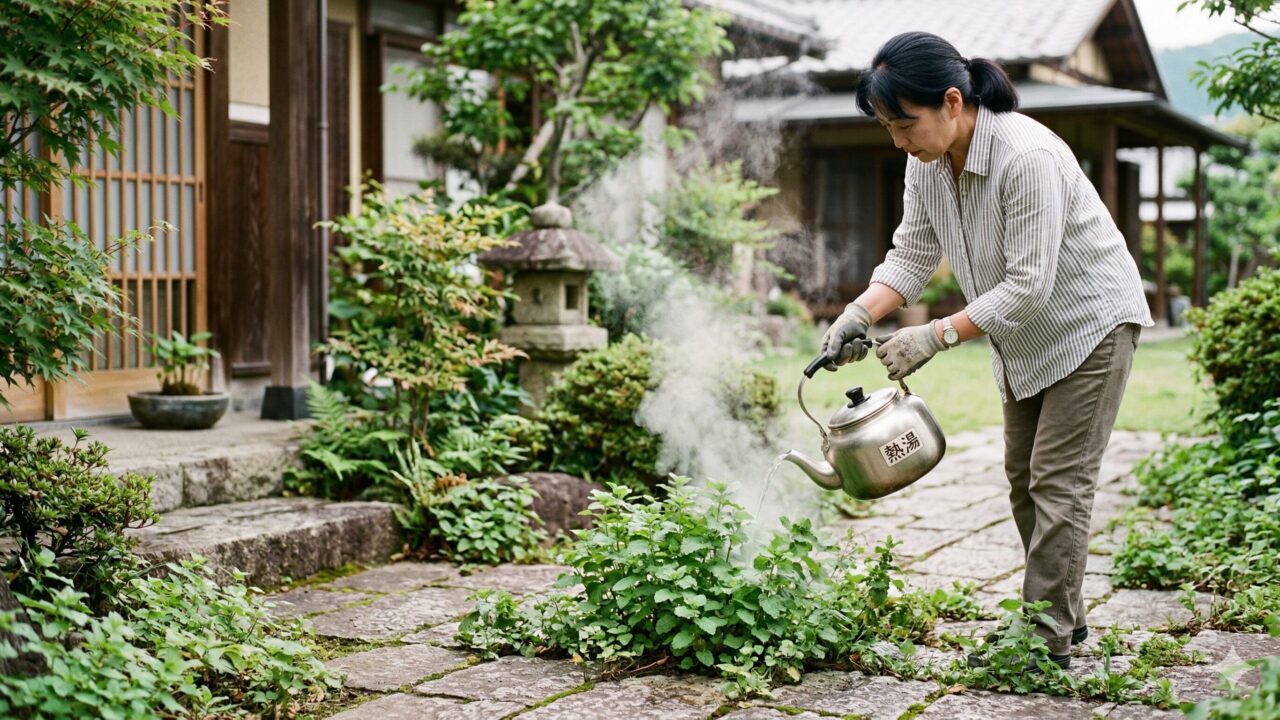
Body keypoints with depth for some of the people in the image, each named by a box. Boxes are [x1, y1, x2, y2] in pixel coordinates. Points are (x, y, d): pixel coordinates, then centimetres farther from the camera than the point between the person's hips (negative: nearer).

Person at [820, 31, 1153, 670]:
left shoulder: (1028, 157, -34)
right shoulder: (927, 161, -10)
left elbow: (1028, 285, -32)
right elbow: (912, 254, -5)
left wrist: (938, 335, -33)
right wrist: (859, 313, -22)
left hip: (1089, 323, -8)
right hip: (1024, 336, 8)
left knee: (1058, 479, -9)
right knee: (1023, 477, 12)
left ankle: (1048, 640, -4)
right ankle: (1065, 614, 24)